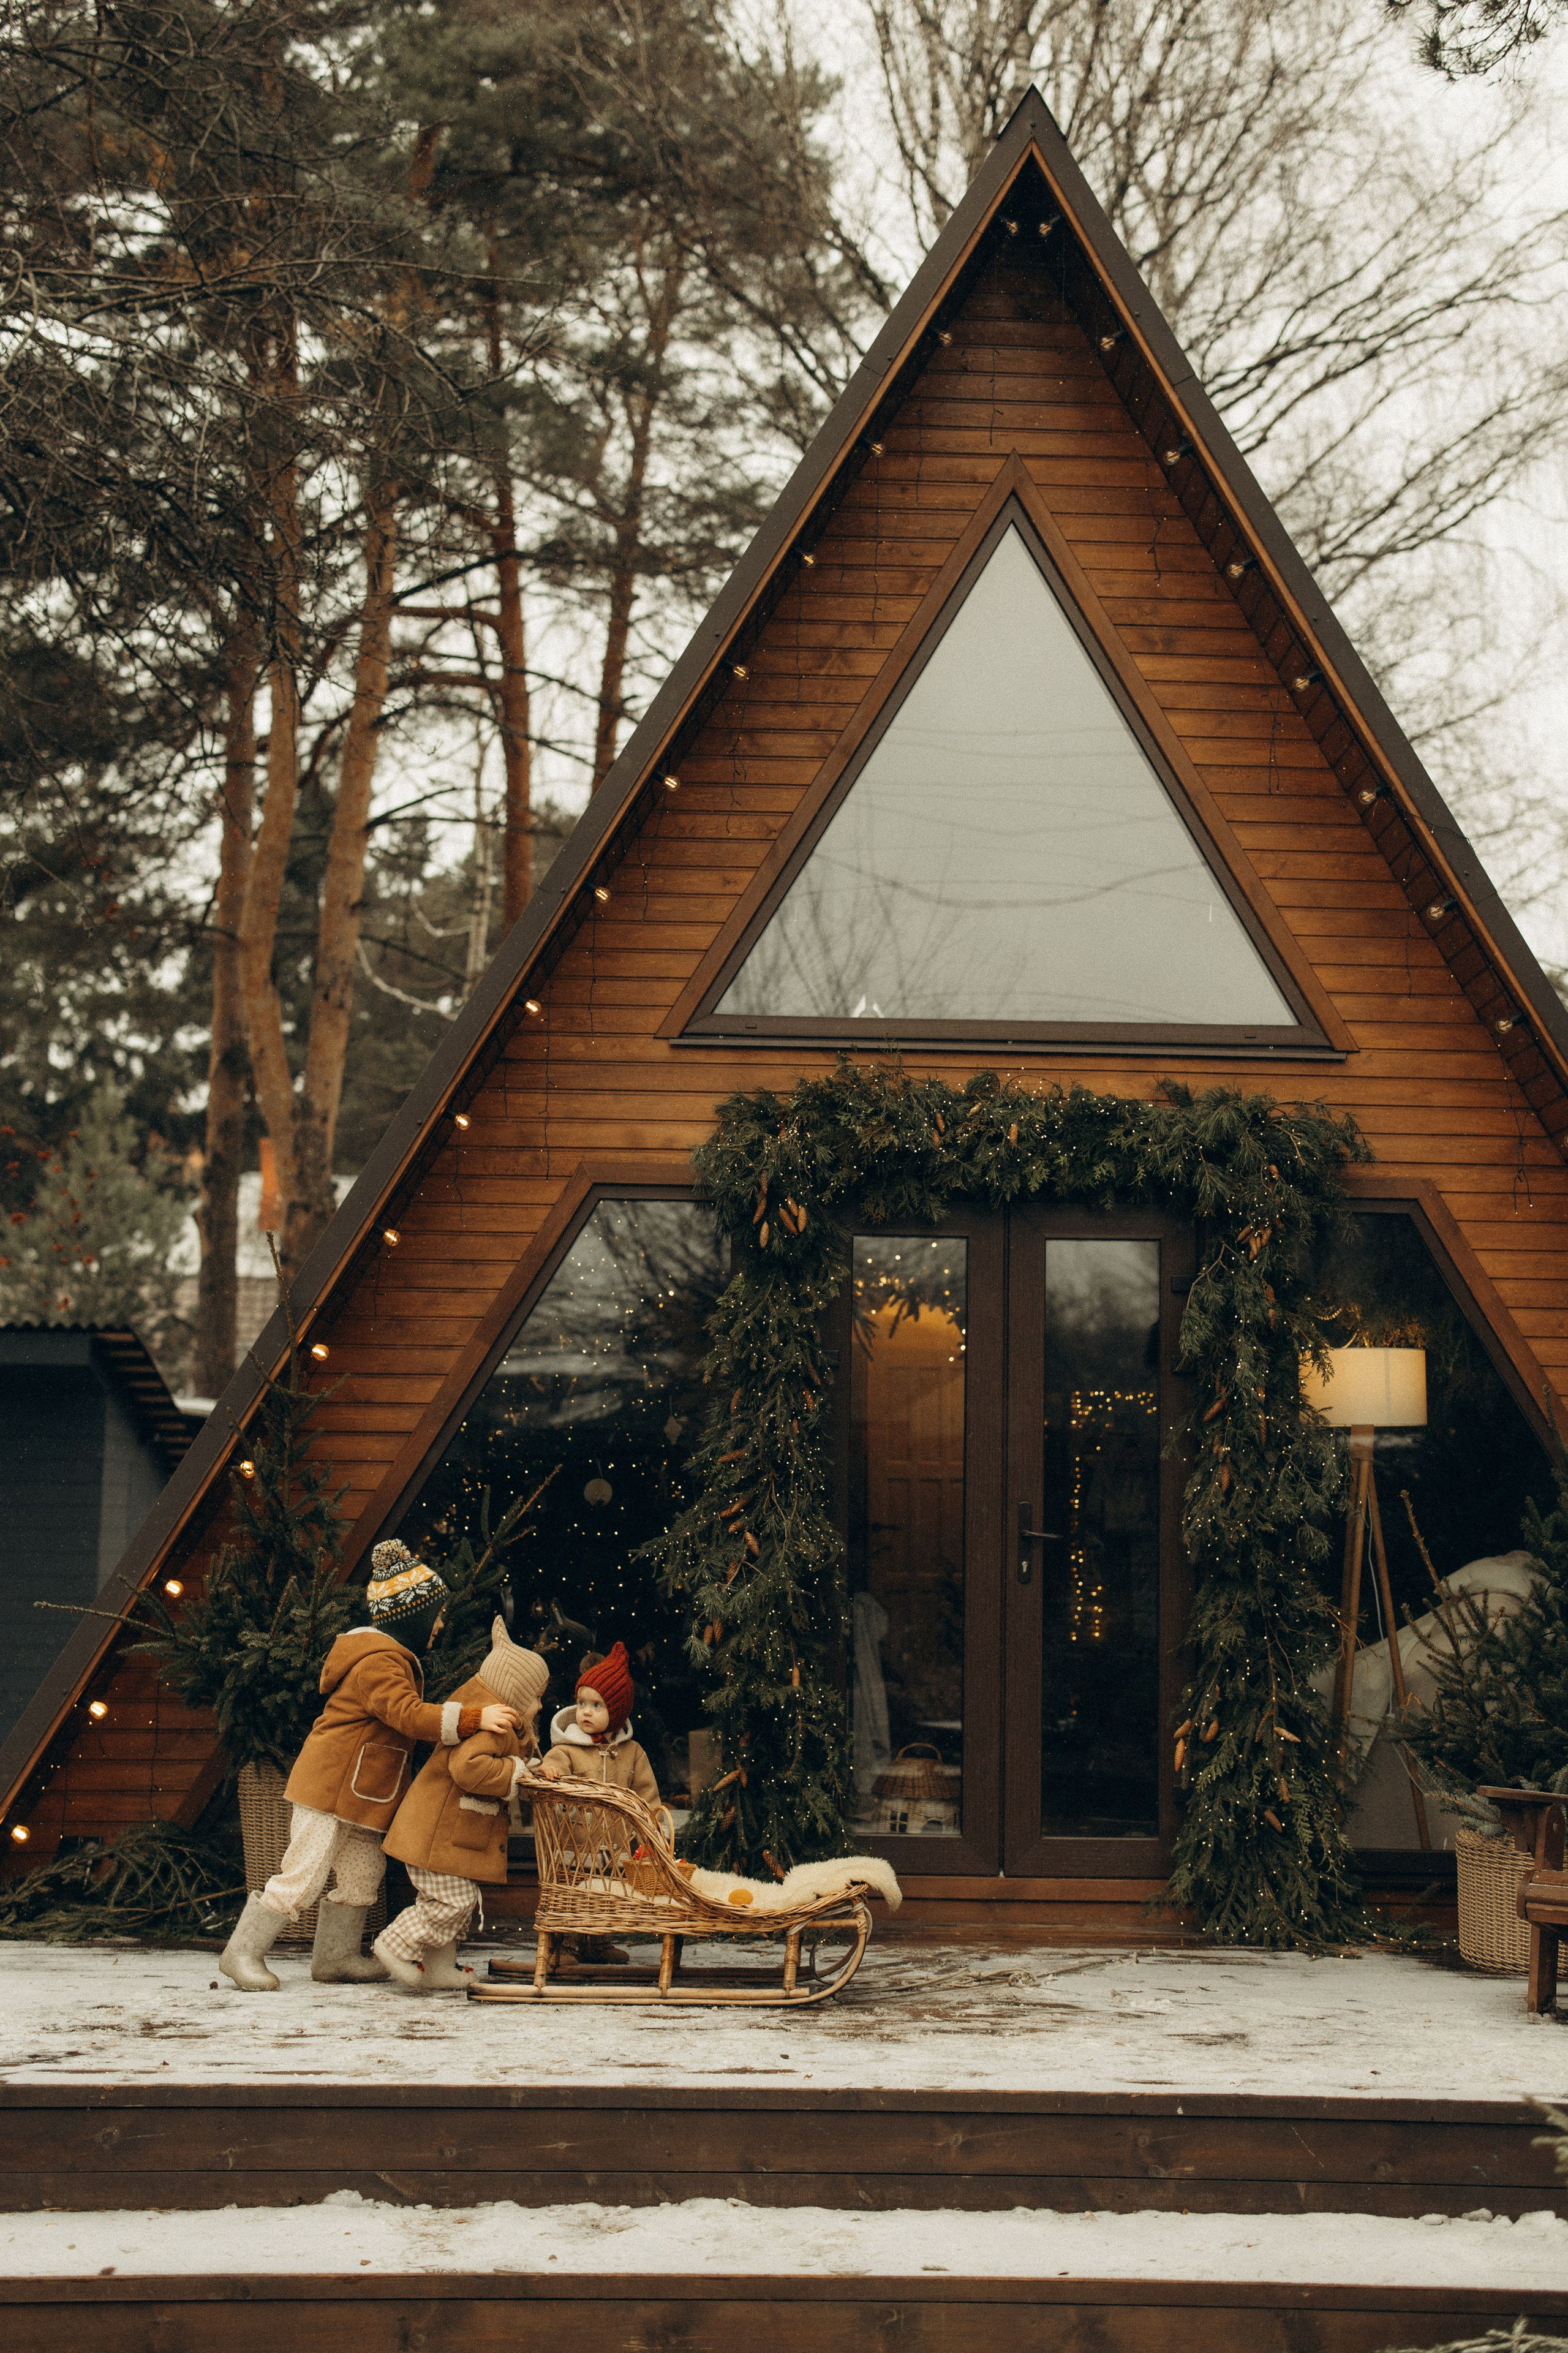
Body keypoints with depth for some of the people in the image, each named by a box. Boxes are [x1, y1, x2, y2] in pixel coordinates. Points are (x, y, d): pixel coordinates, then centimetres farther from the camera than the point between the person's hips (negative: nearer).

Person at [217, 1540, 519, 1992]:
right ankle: (244, 1953, 0)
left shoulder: (394, 1657, 16)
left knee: (362, 1872, 13)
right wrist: (473, 1718, -38)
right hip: (329, 1786, -11)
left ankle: (336, 1958, 21)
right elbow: (409, 1715, -33)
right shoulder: (380, 1663, -21)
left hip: (358, 1793, 11)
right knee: (303, 1875, -9)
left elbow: (405, 1717, 20)